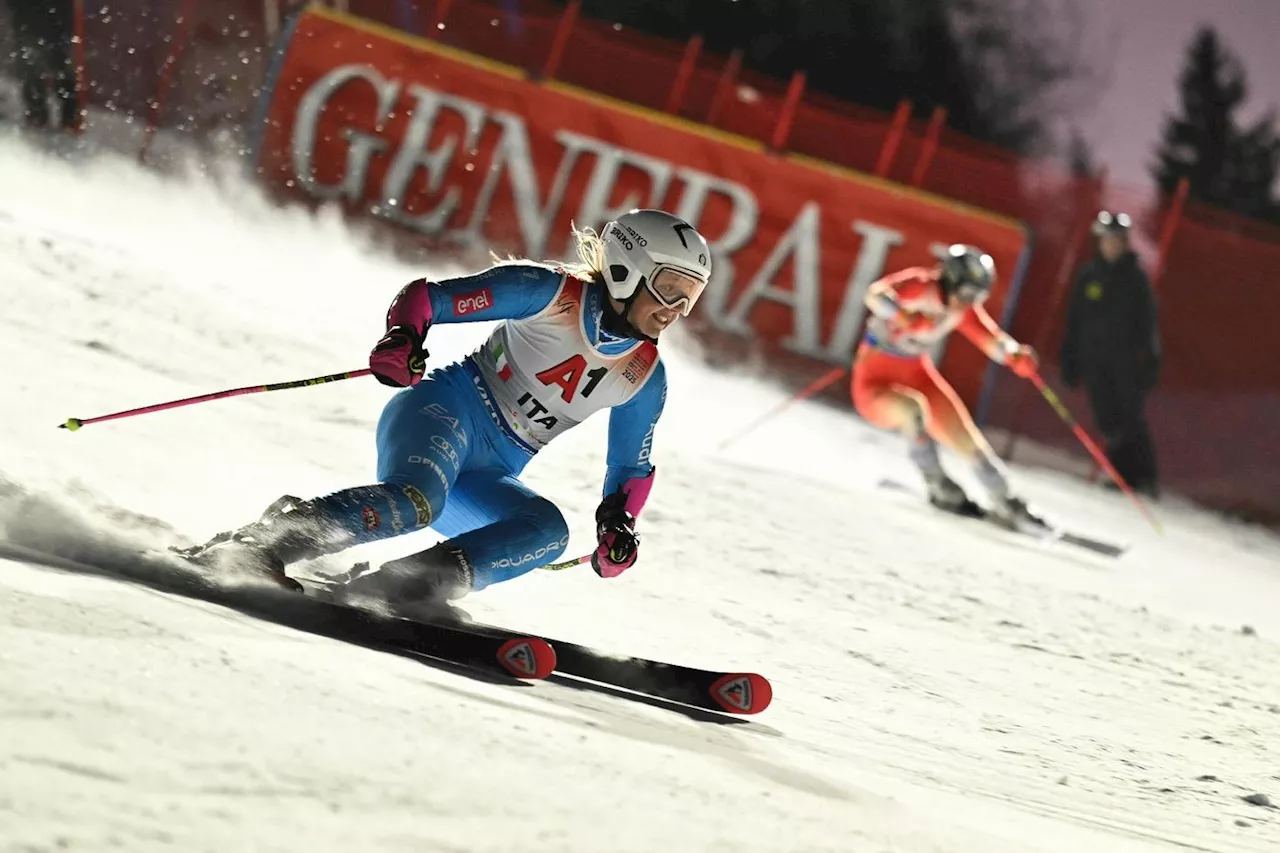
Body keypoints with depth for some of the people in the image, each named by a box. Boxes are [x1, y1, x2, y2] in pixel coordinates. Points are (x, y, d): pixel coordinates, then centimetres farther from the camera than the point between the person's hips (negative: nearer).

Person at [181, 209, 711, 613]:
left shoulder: (646, 377, 9)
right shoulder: (552, 293, -6)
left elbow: (632, 468, 21)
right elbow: (428, 296, -8)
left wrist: (618, 529, 1)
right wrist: (403, 338, -29)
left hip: (487, 477, 6)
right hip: (446, 412, -6)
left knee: (548, 531, -26)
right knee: (417, 500, -37)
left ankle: (398, 590, -33)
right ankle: (261, 543, -36)